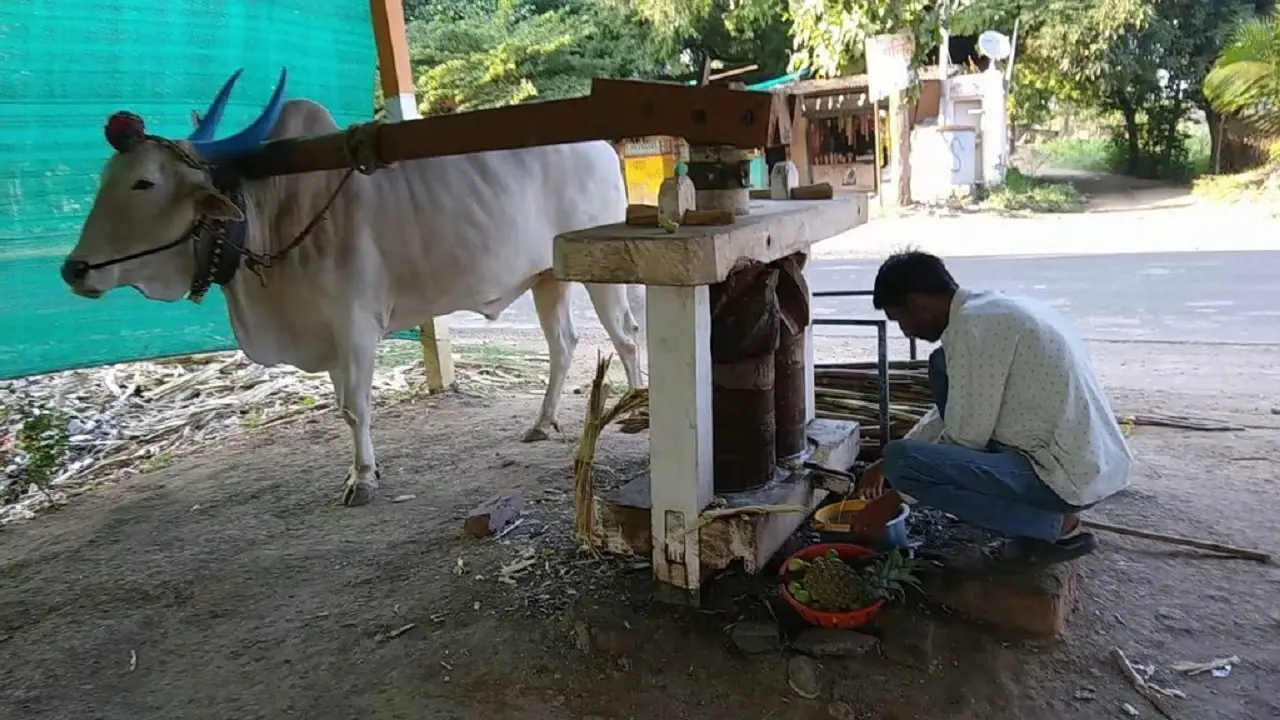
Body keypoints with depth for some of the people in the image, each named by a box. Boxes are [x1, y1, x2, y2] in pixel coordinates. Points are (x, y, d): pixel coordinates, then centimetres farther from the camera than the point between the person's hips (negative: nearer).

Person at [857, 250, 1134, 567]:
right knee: (942, 368, 15)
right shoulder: (993, 309, 13)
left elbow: (967, 436, -14)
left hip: (1070, 475, -10)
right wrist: (888, 461, 25)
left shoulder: (971, 325, -18)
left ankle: (1056, 526, -3)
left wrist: (893, 463, 3)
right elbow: (958, 410, 24)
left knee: (903, 464, -17)